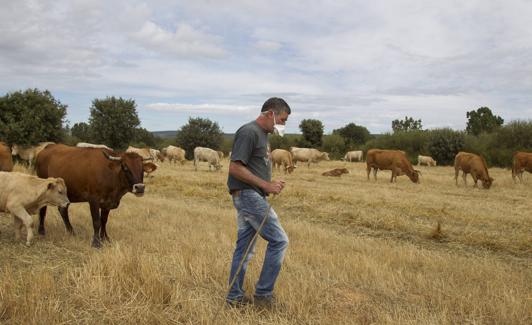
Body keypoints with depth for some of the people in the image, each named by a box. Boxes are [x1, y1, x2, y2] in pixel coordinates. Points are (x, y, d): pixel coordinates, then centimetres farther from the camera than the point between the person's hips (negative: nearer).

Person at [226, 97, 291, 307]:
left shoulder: (262, 134, 18)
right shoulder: (249, 132, -13)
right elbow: (235, 167, -19)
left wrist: (271, 184, 10)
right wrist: (265, 185, -17)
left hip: (253, 196, 10)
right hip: (248, 195, -10)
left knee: (245, 248, 12)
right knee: (279, 240, -7)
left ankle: (235, 297, 20)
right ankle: (263, 294, 3)